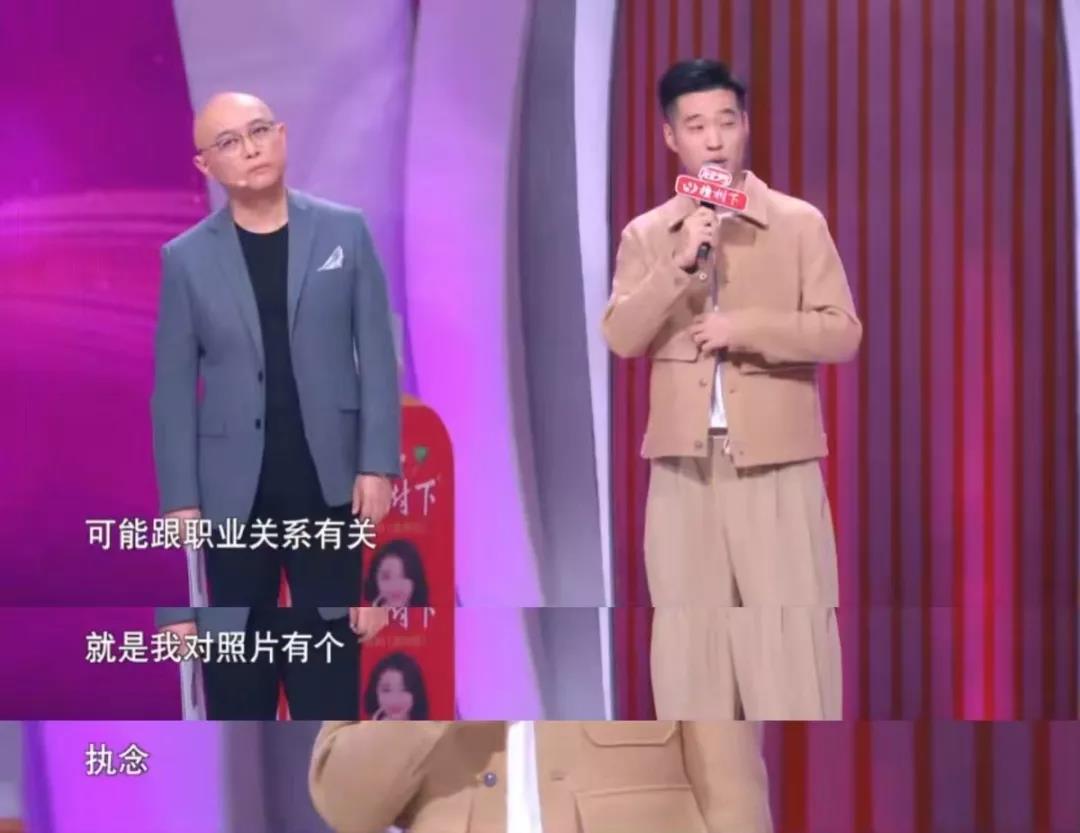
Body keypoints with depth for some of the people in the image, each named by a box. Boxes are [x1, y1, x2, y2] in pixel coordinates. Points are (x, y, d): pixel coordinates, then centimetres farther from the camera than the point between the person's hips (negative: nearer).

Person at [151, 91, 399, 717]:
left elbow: (377, 354, 2)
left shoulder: (346, 231, 3)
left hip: (328, 479, 0)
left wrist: (378, 463, -5)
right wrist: (179, 498, -4)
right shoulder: (185, 258, 2)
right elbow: (173, 387, 1)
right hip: (234, 487, 0)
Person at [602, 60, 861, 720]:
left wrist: (746, 326, -14)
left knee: (791, 639, -3)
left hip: (777, 463, -2)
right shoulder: (645, 235, 9)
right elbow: (621, 338, -3)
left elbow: (843, 334, -3)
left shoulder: (799, 222, 2)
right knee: (689, 638, 7)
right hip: (683, 466, 2)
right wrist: (682, 263, -15)